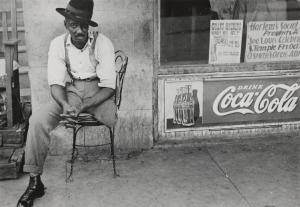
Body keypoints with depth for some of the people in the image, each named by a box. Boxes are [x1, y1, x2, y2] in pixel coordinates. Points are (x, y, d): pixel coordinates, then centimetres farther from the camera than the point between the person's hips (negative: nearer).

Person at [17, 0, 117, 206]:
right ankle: (35, 181, -11)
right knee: (38, 119, -22)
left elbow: (109, 86, -17)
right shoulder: (58, 44, -6)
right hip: (70, 92, 3)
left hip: (98, 93, -2)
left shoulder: (102, 43, -14)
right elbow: (56, 83, -8)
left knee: (119, 119, -35)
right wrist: (65, 104, -31)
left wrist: (83, 107, -29)